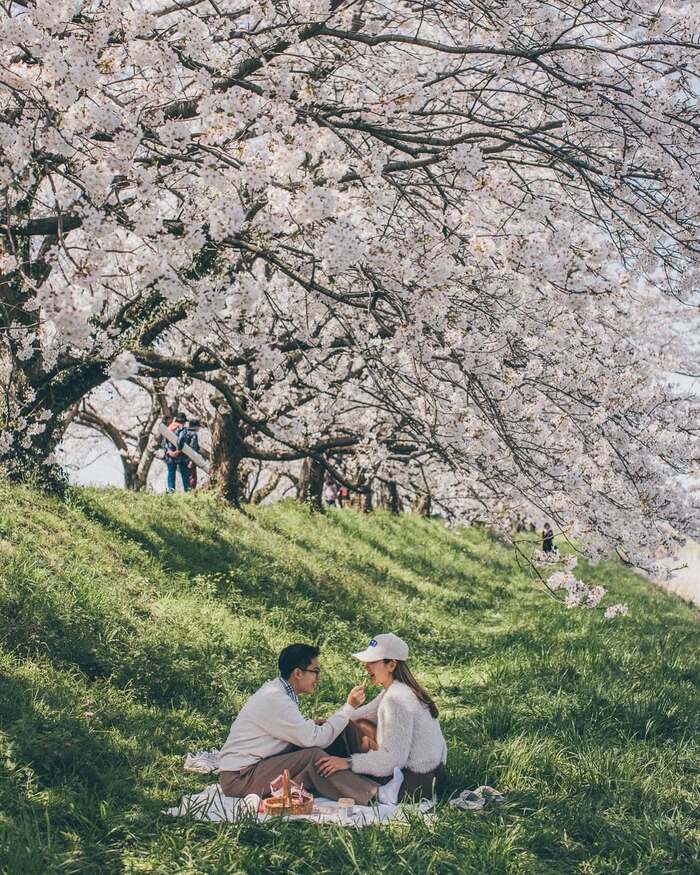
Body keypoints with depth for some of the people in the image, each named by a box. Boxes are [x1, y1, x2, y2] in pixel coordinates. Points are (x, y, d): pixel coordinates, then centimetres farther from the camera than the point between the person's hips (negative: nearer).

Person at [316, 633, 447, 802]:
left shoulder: (396, 700, -24)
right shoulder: (396, 689, 8)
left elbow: (394, 758, -27)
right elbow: (365, 714, 19)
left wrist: (348, 763, -27)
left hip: (418, 783, -10)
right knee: (361, 725, 15)